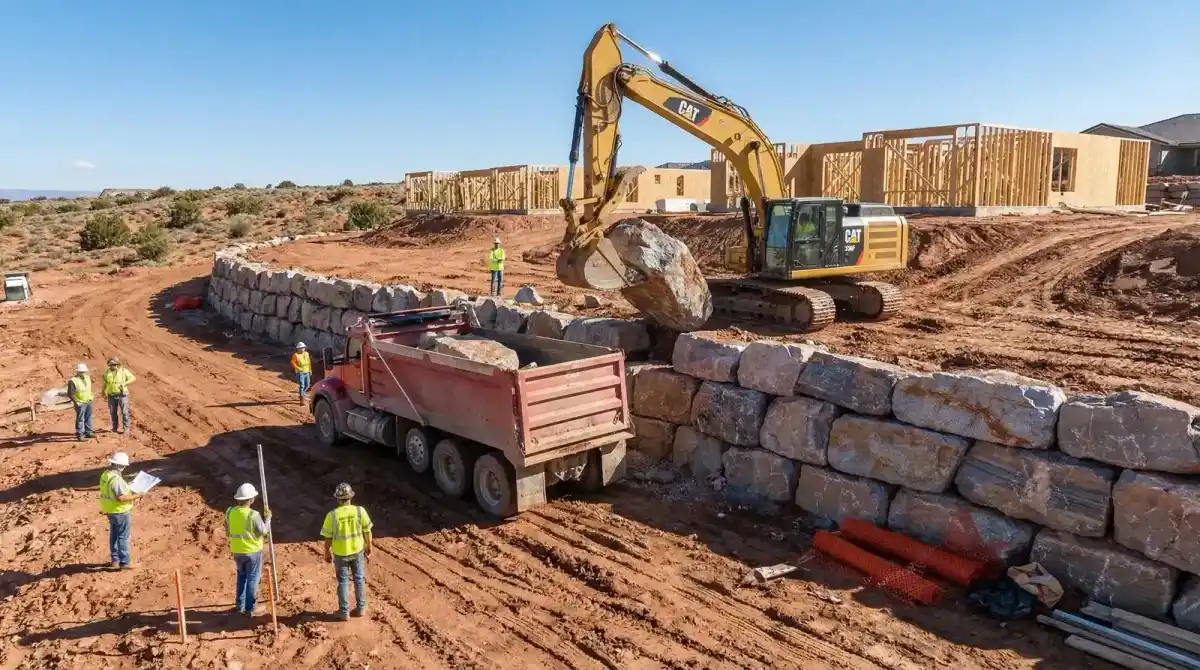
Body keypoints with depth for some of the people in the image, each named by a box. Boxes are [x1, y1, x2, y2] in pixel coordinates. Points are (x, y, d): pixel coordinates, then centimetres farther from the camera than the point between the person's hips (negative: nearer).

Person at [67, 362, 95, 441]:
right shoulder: (73, 381, -15)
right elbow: (70, 393, -16)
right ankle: (79, 435, 0)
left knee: (88, 418, 16)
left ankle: (88, 432, 27)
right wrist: (75, 402, -19)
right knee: (80, 419, -4)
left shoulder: (87, 377, 7)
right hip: (80, 403, -7)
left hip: (88, 402, 7)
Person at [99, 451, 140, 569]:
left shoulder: (105, 474, 2)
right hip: (120, 512, -9)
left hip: (110, 511, 9)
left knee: (114, 535, 19)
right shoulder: (116, 478, -27)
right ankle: (124, 562, 7)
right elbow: (121, 498, -30)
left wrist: (128, 488, 13)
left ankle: (115, 560, 29)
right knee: (123, 537, 1)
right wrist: (134, 496, -18)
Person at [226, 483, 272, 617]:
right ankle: (249, 609, 12)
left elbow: (227, 531, 4)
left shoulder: (229, 512, -8)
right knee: (252, 578, 8)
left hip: (237, 551, 5)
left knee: (242, 576, 23)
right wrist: (267, 518, 1)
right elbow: (264, 532, -13)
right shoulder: (254, 515, -23)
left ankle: (240, 605, 29)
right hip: (253, 551, -5)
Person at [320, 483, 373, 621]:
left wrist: (327, 553, 5)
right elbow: (367, 532, -5)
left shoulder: (332, 515, -19)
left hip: (340, 553, -1)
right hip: (357, 551, 1)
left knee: (343, 581, 14)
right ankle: (360, 608, 28)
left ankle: (344, 612, 23)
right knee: (359, 579, 18)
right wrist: (368, 547, 11)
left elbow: (328, 538, -11)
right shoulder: (360, 511, -15)